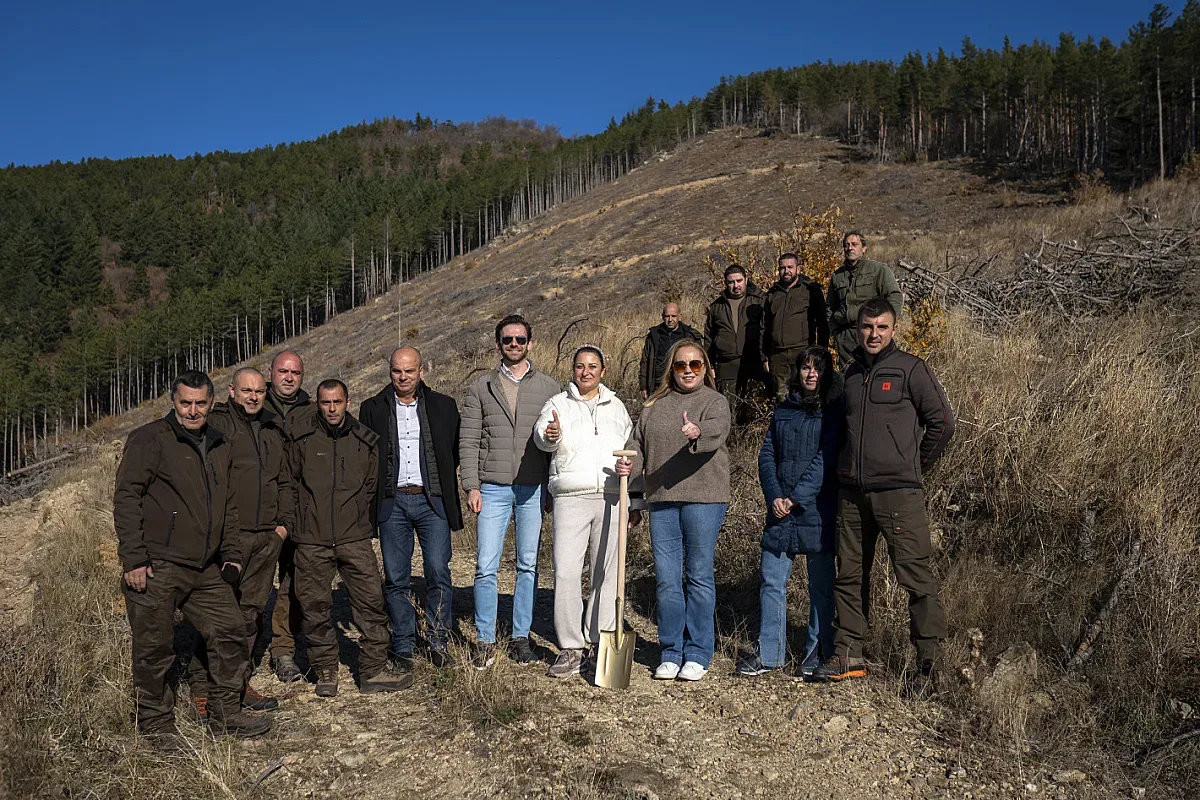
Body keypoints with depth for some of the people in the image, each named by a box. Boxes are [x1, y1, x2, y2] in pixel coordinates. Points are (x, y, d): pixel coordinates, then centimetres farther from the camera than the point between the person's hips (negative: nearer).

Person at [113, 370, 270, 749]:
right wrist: (133, 559, -15)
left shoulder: (219, 447, 16)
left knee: (231, 633, 8)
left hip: (205, 570, 7)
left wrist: (232, 554, 16)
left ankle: (225, 715, 22)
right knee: (155, 648, 2)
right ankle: (156, 724, 20)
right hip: (156, 568, -7)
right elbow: (126, 499, -10)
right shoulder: (149, 439, -6)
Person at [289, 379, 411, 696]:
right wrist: (303, 518, 9)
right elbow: (289, 482, 10)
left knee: (371, 600, -1)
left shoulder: (364, 440, 6)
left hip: (355, 538, 1)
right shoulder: (302, 438, 0)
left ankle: (373, 670, 9)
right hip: (312, 540, -1)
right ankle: (325, 671, 21)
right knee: (314, 606, 5)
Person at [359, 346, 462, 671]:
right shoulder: (372, 409, 9)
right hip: (391, 502, 1)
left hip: (432, 500, 0)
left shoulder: (443, 406, 8)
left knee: (438, 571, -6)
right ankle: (402, 647, 14)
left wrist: (443, 482, 1)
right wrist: (374, 493, 0)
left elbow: (457, 450, 13)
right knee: (396, 578, 4)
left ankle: (438, 641, 9)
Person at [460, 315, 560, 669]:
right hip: (493, 488, 0)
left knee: (528, 566, 7)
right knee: (486, 567, -2)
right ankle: (486, 640, 10)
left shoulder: (549, 387, 7)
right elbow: (468, 440, 4)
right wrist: (472, 486, -4)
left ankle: (521, 636, 19)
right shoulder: (480, 387, 7)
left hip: (535, 489, 1)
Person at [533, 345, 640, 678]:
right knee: (565, 573, -8)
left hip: (611, 498, 3)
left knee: (606, 573, 5)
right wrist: (550, 435, -36)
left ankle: (599, 642, 15)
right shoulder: (558, 403, 8)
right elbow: (541, 434, -12)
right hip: (571, 498, -2)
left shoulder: (616, 407, 18)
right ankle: (571, 648, 0)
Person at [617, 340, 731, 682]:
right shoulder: (654, 404, 16)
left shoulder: (715, 401, 2)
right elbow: (637, 442, 17)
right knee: (666, 579, 6)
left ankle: (698, 654, 10)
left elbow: (716, 433, -19)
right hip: (661, 500, 4)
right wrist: (629, 463, -5)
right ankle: (671, 653, 16)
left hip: (702, 497, -4)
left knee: (699, 575, 0)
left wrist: (698, 432, -41)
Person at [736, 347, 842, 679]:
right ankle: (768, 652, 15)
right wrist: (774, 496, -7)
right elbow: (767, 455, 8)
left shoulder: (835, 411, -1)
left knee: (821, 585, 6)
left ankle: (818, 653, 19)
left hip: (818, 512, -4)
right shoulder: (783, 411, 13)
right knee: (772, 582, 5)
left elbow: (826, 459, -10)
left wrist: (796, 497, -15)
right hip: (780, 513, 4)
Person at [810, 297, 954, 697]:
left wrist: (915, 467, 4)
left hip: (898, 492, -6)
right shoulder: (853, 373, 15)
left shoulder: (911, 369, -2)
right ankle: (849, 654, 21)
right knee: (848, 575, 10)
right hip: (852, 492, 6)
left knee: (916, 577, -5)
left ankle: (929, 660, 5)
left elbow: (942, 422, -1)